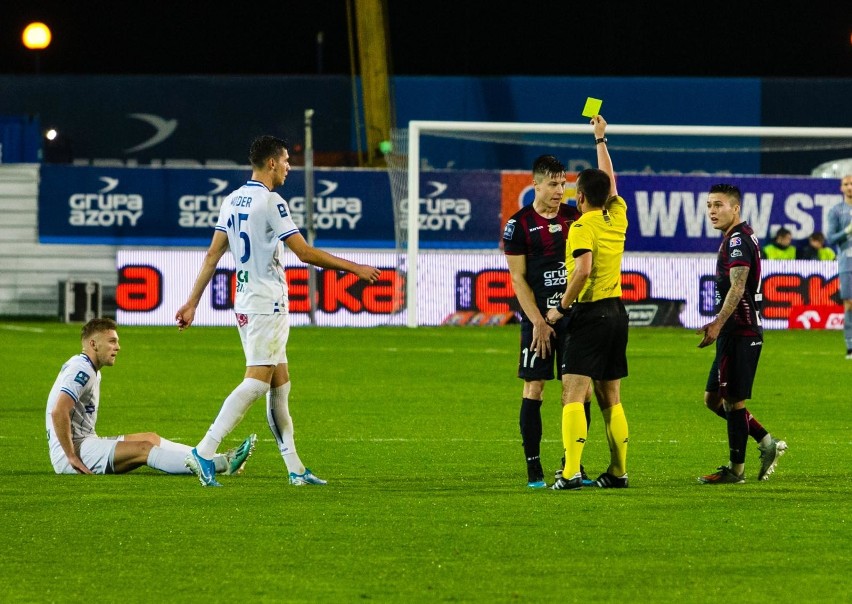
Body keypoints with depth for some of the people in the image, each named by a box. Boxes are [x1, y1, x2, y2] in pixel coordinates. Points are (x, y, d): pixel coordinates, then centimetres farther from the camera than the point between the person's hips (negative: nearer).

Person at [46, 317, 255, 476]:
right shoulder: (81, 370, -14)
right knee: (144, 448, -20)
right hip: (70, 451, -11)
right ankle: (221, 465, -29)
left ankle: (220, 461, -7)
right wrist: (72, 457, -25)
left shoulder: (91, 372, 20)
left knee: (151, 438, 4)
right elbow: (58, 412, -26)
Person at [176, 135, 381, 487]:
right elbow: (305, 253, -15)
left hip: (245, 304, 9)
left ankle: (294, 468, 10)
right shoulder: (271, 203, -14)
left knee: (280, 384, 10)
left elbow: (213, 255, 12)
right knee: (256, 381, -11)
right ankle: (204, 452, -19)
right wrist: (355, 269, -7)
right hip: (267, 306, -9)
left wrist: (192, 303, 15)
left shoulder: (232, 201, 11)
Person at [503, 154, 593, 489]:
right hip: (539, 317, -4)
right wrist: (538, 322, -9)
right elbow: (518, 278, -5)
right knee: (534, 388, -5)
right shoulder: (519, 224, -2)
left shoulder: (575, 215, 9)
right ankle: (533, 468, -2)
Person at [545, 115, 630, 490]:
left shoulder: (582, 226, -11)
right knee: (610, 398, 14)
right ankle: (618, 471, 15)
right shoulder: (617, 218, 10)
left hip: (590, 315, -8)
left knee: (573, 394, -12)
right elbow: (610, 180, 29)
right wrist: (600, 139, 39)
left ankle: (571, 473, -23)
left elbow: (583, 270, -25)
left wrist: (562, 307, -13)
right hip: (616, 312, 8)